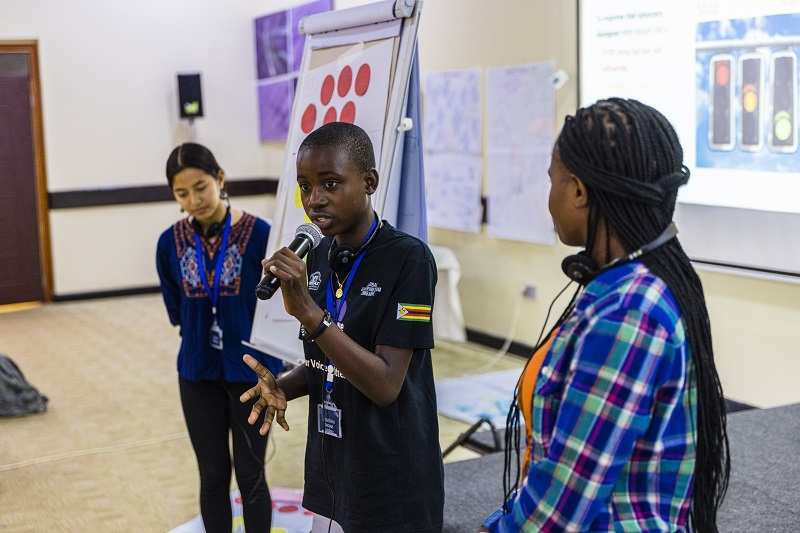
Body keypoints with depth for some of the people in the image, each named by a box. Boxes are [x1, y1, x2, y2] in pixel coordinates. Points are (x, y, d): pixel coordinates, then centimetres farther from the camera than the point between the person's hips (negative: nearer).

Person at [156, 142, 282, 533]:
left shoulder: (259, 234, -16)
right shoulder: (170, 242, -4)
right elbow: (176, 313, 8)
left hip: (251, 370, -3)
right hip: (198, 373, 3)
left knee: (250, 476, 8)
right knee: (213, 476, 13)